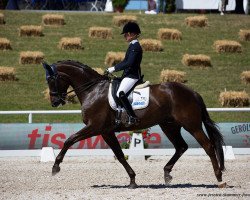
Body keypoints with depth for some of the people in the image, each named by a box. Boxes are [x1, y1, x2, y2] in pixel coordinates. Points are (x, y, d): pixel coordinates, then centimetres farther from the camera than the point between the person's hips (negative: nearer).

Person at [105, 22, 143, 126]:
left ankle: (133, 117, -27)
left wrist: (114, 68, -19)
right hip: (128, 75, 11)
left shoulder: (135, 46, -15)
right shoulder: (133, 46, 17)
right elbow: (126, 62, 23)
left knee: (120, 93, -28)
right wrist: (114, 68, 17)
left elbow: (129, 63, -24)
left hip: (132, 76, -11)